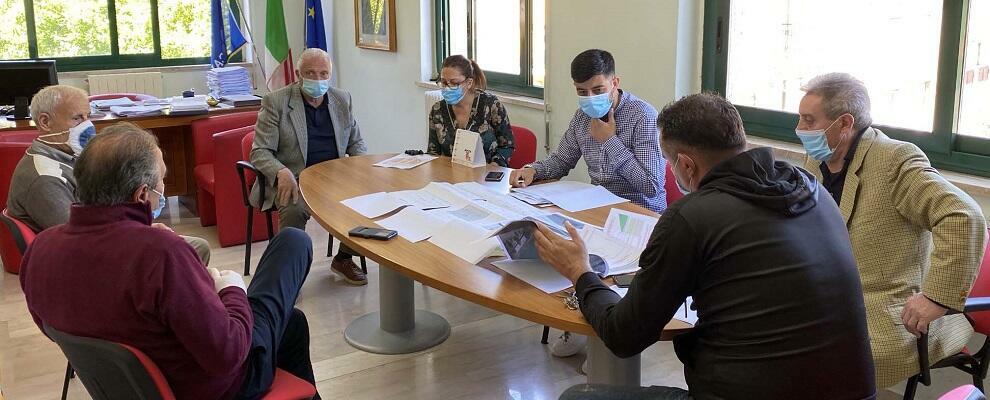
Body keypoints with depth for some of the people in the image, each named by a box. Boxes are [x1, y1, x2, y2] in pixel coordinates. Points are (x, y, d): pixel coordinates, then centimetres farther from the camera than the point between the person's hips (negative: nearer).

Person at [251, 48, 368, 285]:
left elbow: (356, 142, 19)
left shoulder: (342, 99, 11)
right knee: (294, 209, -36)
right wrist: (282, 172, -28)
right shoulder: (276, 102, -3)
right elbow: (259, 152, -7)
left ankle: (344, 258, 2)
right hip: (293, 179, -4)